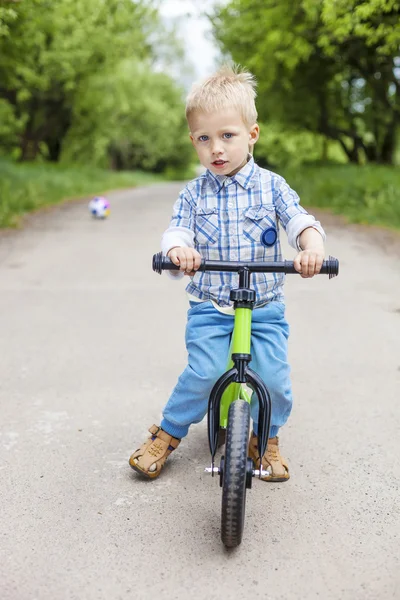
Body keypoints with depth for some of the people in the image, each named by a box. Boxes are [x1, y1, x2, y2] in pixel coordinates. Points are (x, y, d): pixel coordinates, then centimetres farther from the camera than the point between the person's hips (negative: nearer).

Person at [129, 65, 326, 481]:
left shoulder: (271, 186, 1)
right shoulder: (193, 194, 4)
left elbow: (301, 222, -9)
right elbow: (176, 230, -7)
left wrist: (312, 246, -33)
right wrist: (178, 249, -33)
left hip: (265, 309, 1)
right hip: (209, 309, 0)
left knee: (274, 378, -8)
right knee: (204, 373, -16)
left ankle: (266, 438, 22)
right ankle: (167, 434, 10)